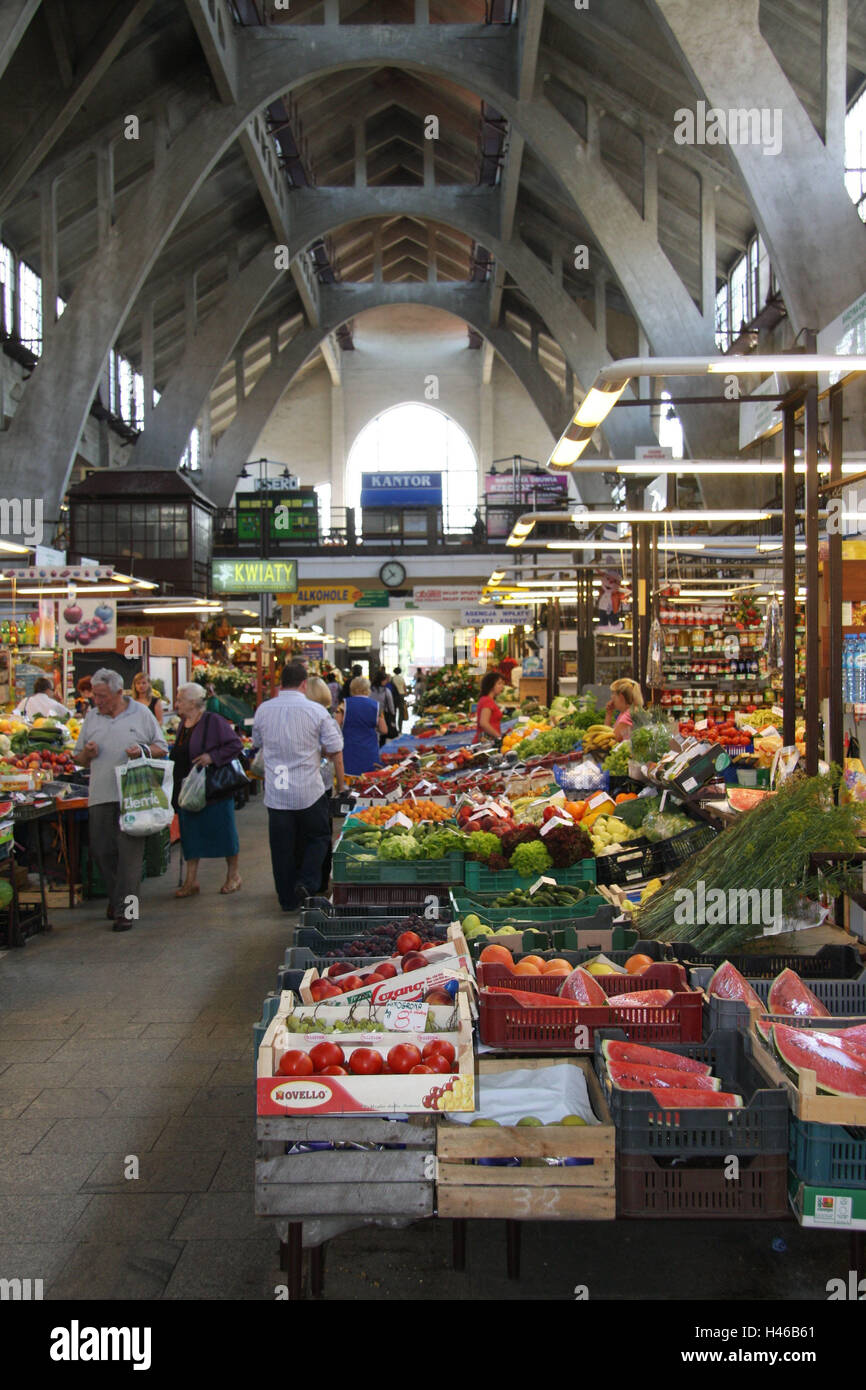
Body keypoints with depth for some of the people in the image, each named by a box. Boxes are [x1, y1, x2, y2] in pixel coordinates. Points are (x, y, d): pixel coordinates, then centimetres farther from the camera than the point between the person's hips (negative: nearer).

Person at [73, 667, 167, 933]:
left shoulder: (141, 714, 5)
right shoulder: (91, 717, 14)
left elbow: (162, 748, 9)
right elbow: (79, 759, 19)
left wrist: (143, 750, -11)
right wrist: (87, 753, -4)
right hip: (100, 796, 3)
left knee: (129, 852, -5)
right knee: (101, 850, 5)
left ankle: (124, 909, -1)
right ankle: (116, 898, 26)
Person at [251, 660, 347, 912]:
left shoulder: (263, 710, 1)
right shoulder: (316, 711, -8)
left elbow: (257, 744, 17)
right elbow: (335, 751, -4)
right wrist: (341, 784, 7)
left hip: (275, 793, 3)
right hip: (309, 791, -3)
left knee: (282, 846, 11)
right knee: (318, 837, 15)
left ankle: (288, 899, 18)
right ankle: (306, 883, -3)